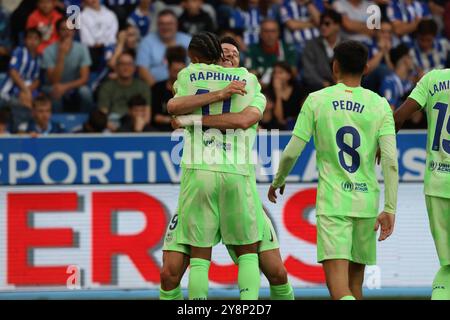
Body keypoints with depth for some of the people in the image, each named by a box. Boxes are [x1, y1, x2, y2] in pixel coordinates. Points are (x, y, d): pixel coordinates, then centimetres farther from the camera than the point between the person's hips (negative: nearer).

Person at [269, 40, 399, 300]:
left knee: (338, 284, -11)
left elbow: (292, 152, 0)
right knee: (355, 282, 16)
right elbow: (390, 161, -7)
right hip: (367, 201, 3)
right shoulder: (380, 105, 3)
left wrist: (278, 181, 19)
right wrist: (390, 209, -5)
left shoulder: (316, 100, 0)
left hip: (332, 201, -3)